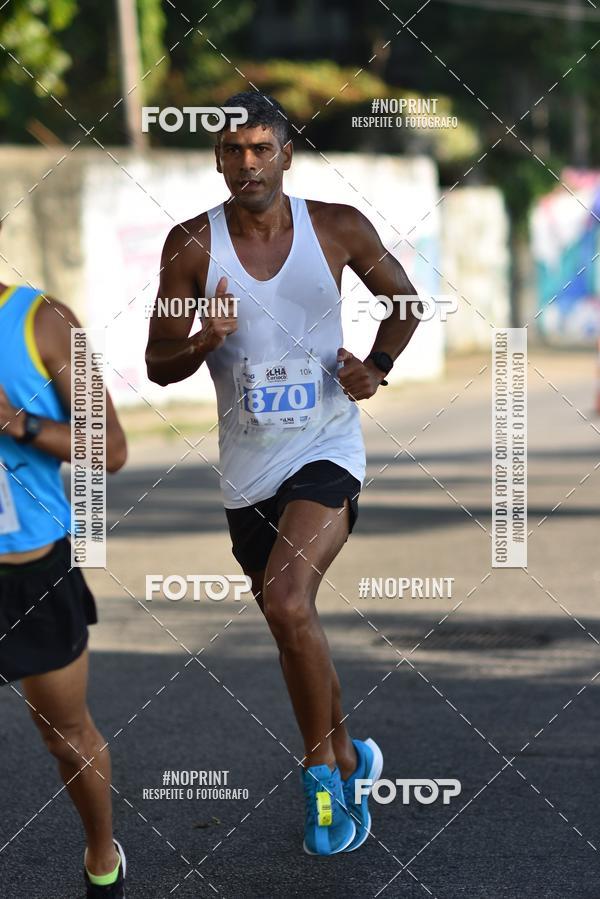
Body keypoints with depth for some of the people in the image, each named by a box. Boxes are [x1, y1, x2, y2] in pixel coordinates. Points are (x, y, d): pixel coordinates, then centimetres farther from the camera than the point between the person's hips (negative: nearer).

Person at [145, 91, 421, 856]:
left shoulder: (338, 227, -6)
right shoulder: (193, 244, -6)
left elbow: (404, 300, 12)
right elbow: (158, 365, -2)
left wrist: (377, 365, -5)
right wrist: (204, 343, -23)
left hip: (326, 449, -3)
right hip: (248, 467, 3)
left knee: (289, 603, -24)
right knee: (291, 623, 15)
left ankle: (322, 768, -6)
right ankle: (348, 760, 37)